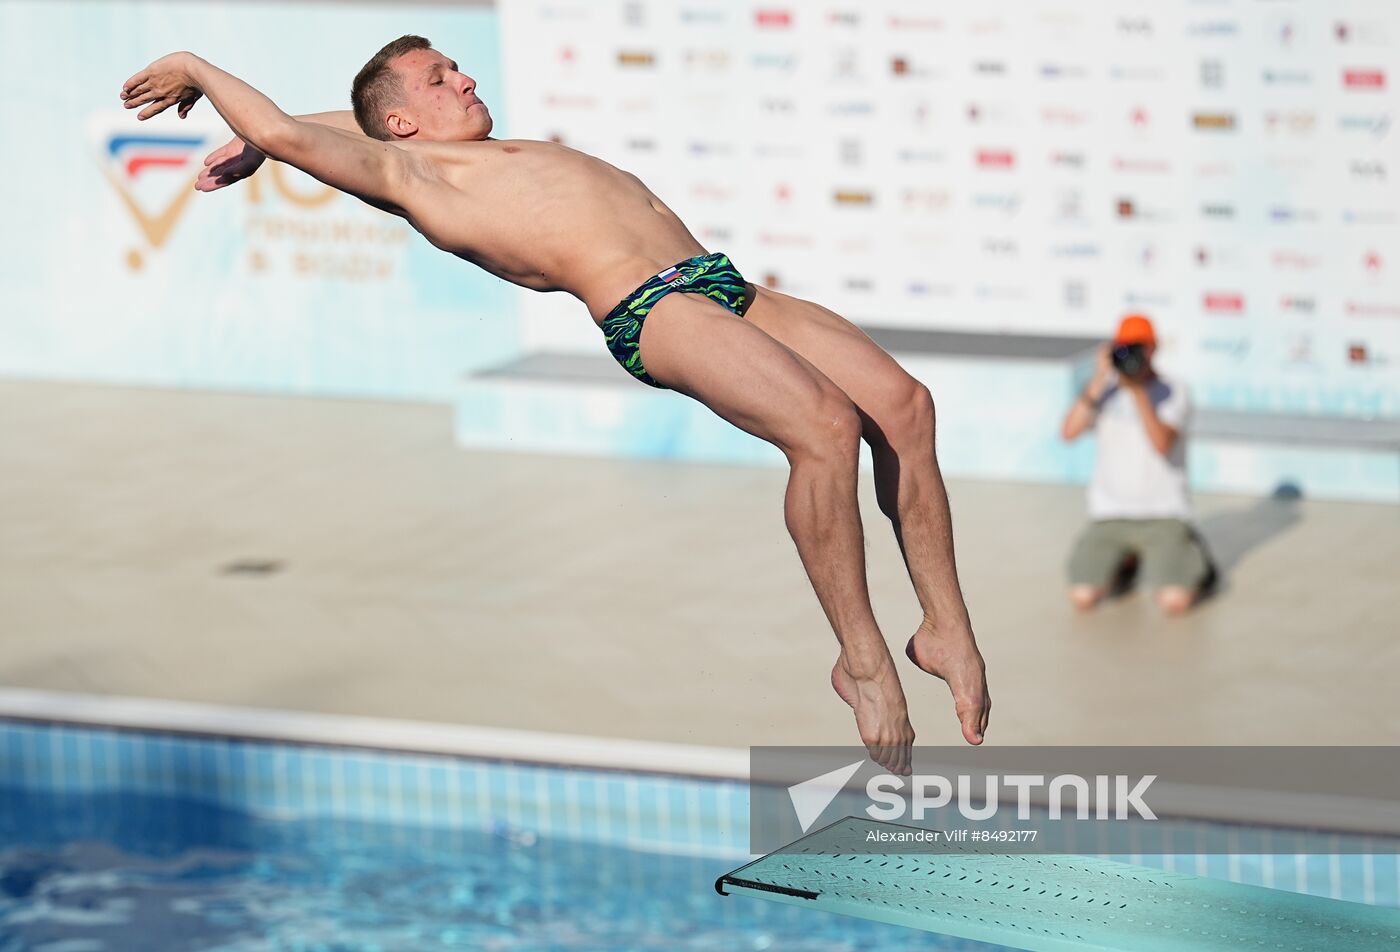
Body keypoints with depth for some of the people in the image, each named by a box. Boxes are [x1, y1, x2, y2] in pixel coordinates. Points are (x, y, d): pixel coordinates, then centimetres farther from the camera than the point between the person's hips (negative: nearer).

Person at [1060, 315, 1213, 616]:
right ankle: (1124, 560, 16)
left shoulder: (1174, 391, -3)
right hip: (1110, 515, 3)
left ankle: (1192, 561, 12)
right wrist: (1099, 379, -15)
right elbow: (1069, 431, -11)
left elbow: (1162, 444, -20)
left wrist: (1137, 390, -23)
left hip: (1164, 515, -3)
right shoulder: (1107, 391, 5)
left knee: (1175, 601, -24)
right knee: (1082, 597, -17)